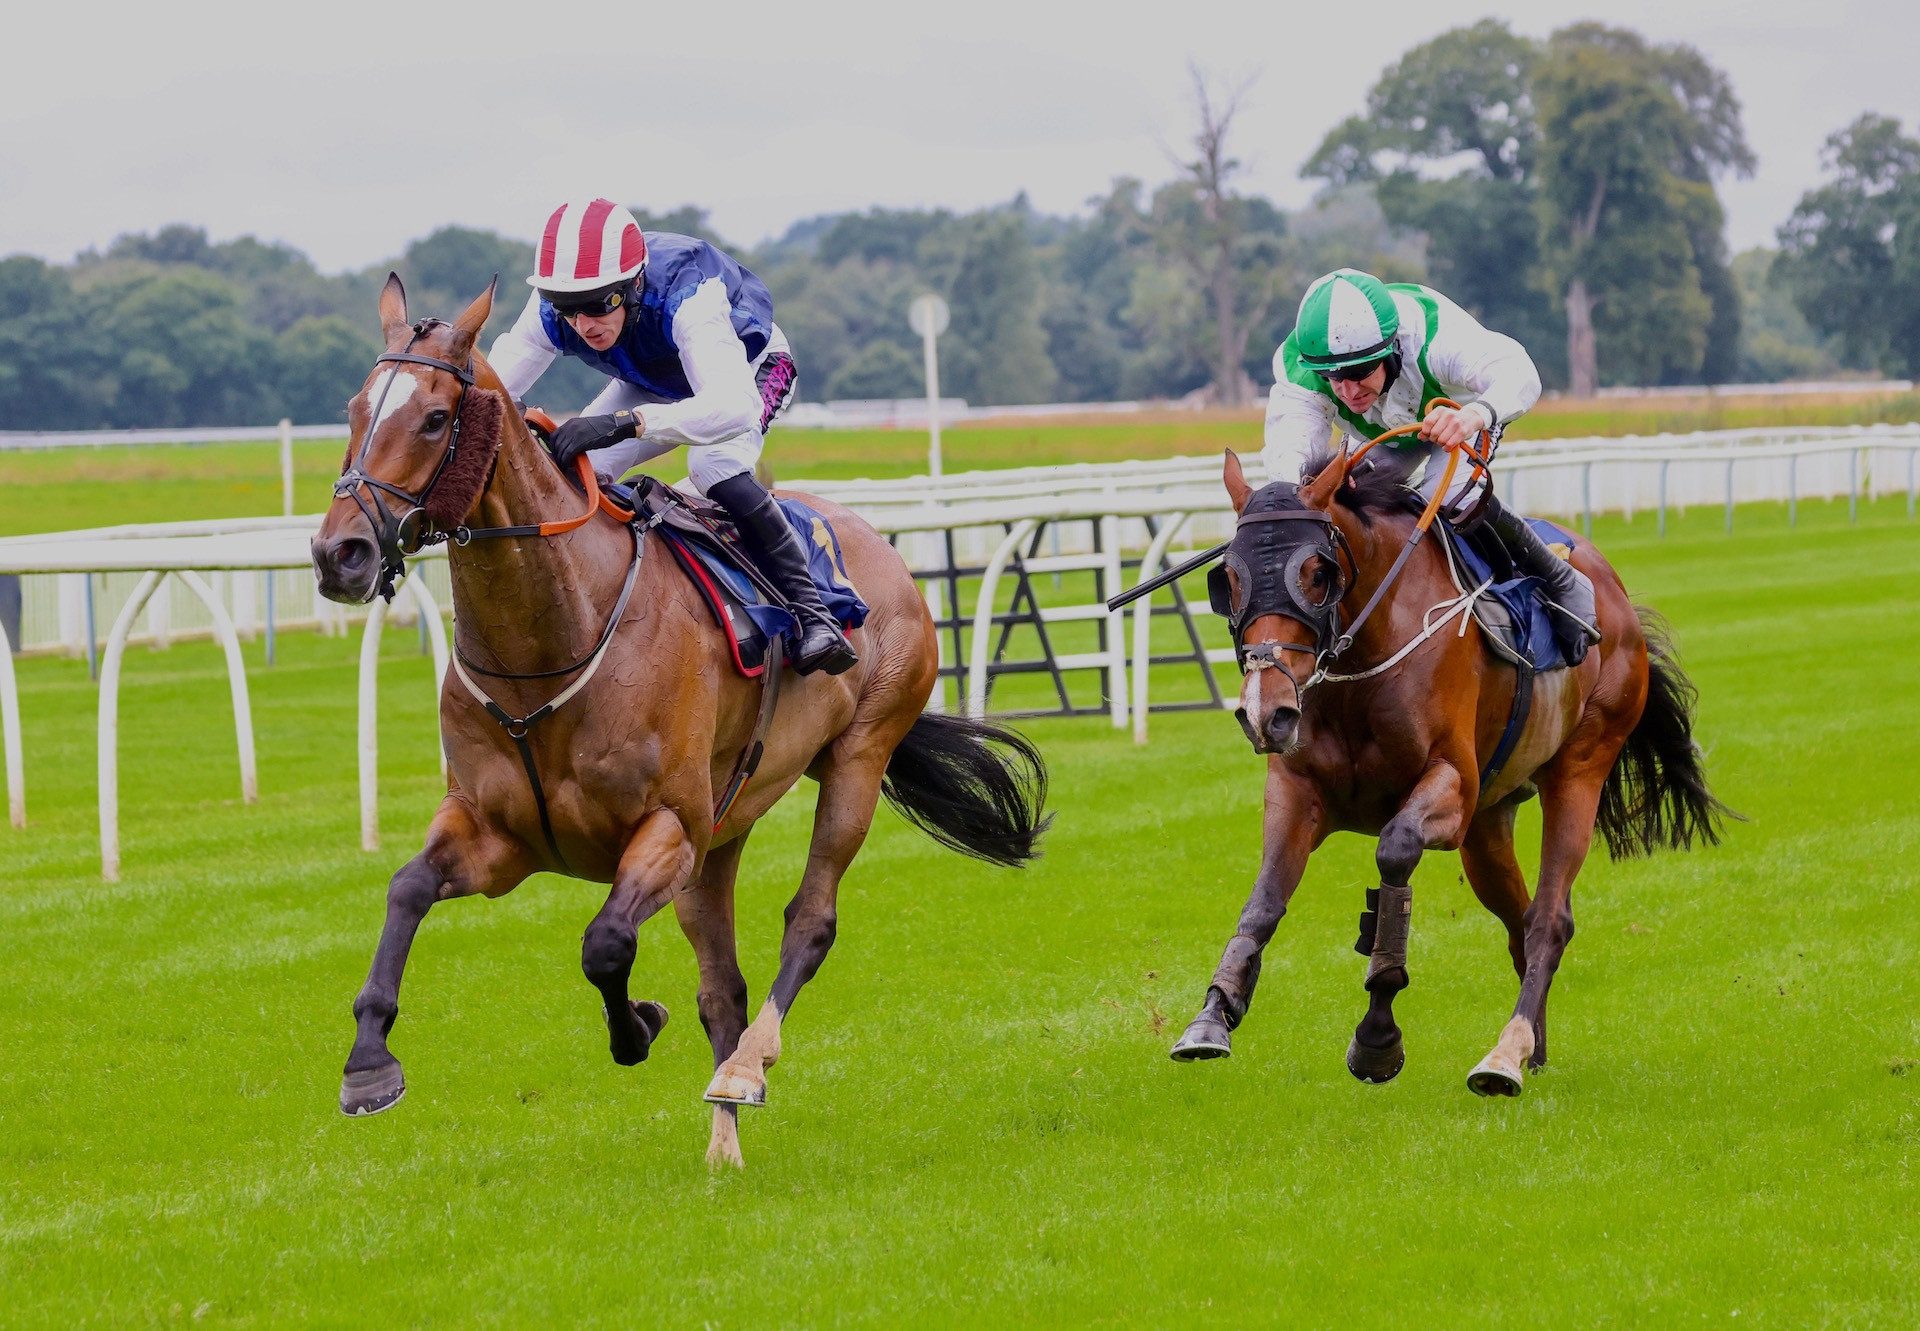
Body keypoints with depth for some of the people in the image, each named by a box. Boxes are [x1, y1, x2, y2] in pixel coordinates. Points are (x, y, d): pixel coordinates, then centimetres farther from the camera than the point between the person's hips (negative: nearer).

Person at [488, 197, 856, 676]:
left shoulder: (687, 298, -45)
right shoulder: (550, 312, -30)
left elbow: (736, 406, -59)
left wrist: (624, 422, -73)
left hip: (748, 368, -5)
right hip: (653, 382, 5)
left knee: (714, 466, -34)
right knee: (572, 472, -13)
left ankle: (809, 609, -24)